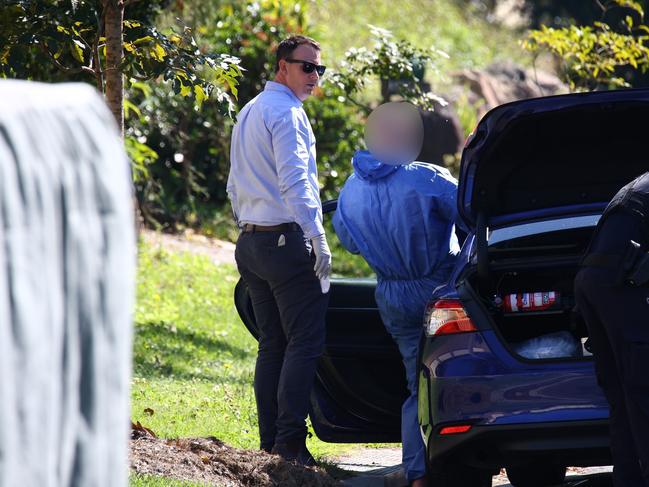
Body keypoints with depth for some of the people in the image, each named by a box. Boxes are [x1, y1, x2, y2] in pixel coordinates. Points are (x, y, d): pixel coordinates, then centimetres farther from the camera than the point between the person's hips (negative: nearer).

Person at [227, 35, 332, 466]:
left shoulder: (249, 112, 20)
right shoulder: (286, 112, -11)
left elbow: (236, 188, 25)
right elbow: (294, 181, -20)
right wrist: (318, 239, -21)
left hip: (251, 243, 9)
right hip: (287, 239, -9)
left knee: (273, 343, 11)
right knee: (306, 342, -9)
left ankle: (270, 438, 9)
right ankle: (290, 438, -14)